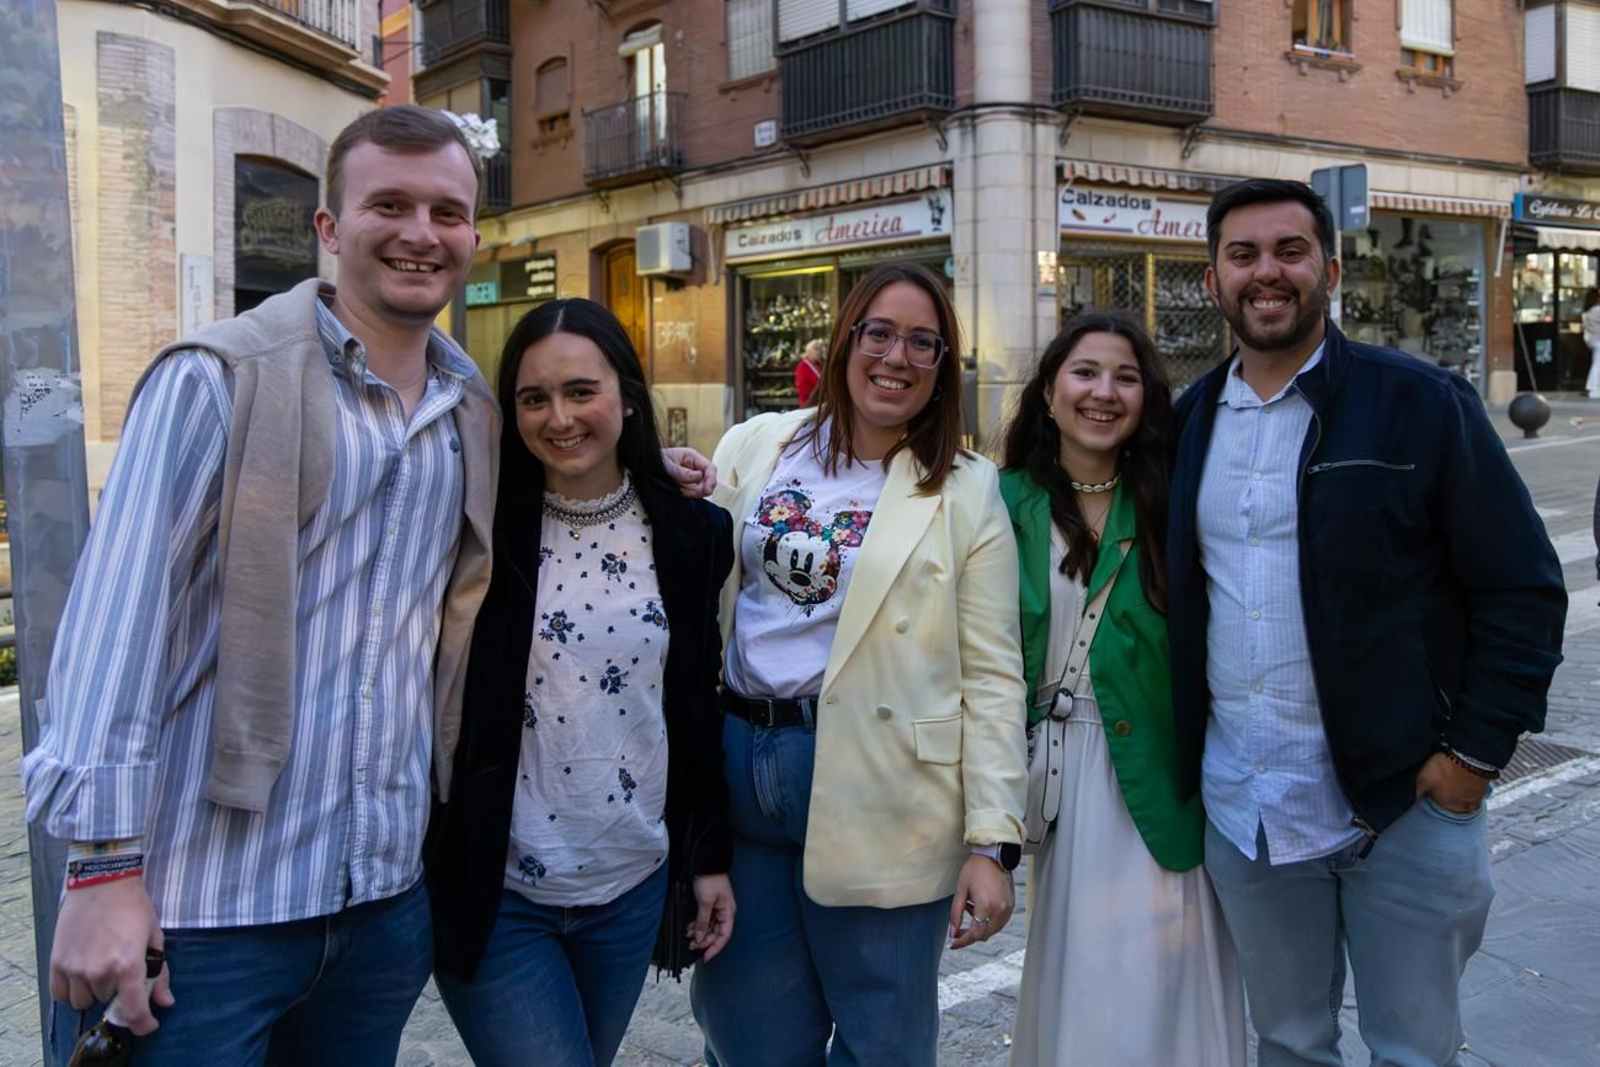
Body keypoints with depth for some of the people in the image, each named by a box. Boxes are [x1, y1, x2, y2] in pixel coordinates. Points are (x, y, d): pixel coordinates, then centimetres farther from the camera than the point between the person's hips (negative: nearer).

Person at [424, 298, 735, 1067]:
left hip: (633, 889, 3)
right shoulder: (481, 528, -8)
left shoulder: (691, 534, 0)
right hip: (495, 892, -3)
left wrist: (710, 856, 8)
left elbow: (700, 709, 6)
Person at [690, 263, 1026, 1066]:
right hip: (736, 767, 3)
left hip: (878, 798, -2)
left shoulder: (965, 489, -1)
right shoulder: (756, 446, 7)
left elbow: (990, 675, -4)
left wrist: (993, 841, -8)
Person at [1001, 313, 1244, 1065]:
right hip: (1055, 777, 2)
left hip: (1155, 773, -1)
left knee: (1156, 979, 6)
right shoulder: (1007, 503, 0)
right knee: (1071, 972, 15)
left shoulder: (1172, 503, -3)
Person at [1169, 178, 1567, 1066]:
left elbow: (1524, 591, -7)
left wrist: (1474, 752, -12)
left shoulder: (1421, 403, -6)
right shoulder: (1188, 421, 6)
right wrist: (1176, 750, 6)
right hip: (1239, 808, 4)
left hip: (1402, 803, -3)